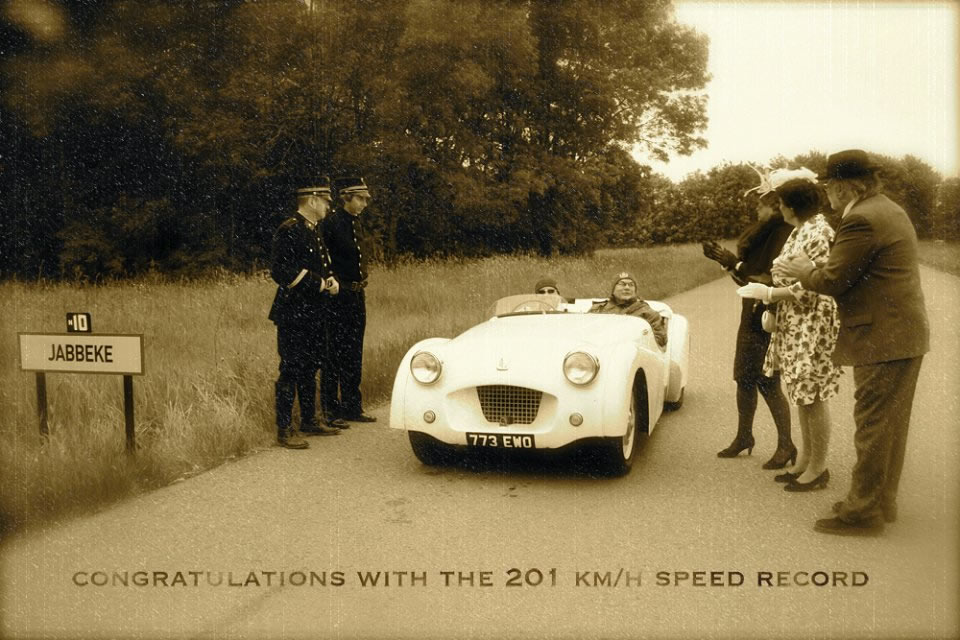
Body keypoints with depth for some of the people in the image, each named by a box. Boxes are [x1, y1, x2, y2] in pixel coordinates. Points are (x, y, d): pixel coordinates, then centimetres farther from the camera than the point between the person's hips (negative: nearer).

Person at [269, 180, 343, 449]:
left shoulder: (315, 230, 15)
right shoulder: (289, 230, -13)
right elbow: (280, 271, -20)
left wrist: (330, 279, 4)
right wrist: (319, 283, -18)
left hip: (313, 314, 9)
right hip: (293, 313, -9)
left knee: (310, 368, 16)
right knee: (291, 370, -5)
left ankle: (309, 421, 28)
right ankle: (284, 430, 1)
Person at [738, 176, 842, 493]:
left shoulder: (817, 234, -19)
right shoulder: (800, 231, 11)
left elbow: (811, 289, -22)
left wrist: (769, 293, -16)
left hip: (812, 326, -10)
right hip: (793, 324, 10)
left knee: (812, 397, 0)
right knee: (801, 395, 15)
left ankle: (818, 467, 11)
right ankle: (805, 459, 26)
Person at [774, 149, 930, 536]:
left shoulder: (861, 220, -18)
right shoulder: (889, 211, 15)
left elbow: (833, 280, -16)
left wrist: (804, 271, 2)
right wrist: (813, 270, 13)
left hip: (883, 341, -11)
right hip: (904, 334, 11)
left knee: (873, 428, -2)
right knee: (890, 425, 17)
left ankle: (862, 512, 6)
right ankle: (882, 500, 29)